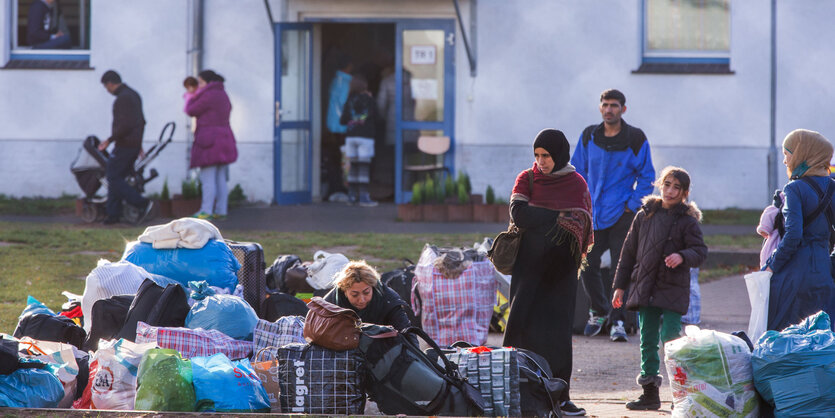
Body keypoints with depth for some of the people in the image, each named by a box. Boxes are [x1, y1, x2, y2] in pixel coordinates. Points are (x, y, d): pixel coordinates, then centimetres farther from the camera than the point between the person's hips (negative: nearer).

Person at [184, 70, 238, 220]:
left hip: (209, 141, -9)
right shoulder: (223, 95, 14)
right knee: (221, 179, 8)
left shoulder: (209, 96, -13)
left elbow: (192, 111, -8)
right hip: (224, 137, 9)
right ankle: (221, 211, 7)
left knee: (208, 178, -8)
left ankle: (206, 211, -10)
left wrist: (191, 99, 14)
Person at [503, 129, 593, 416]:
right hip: (530, 263, 0)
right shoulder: (527, 179, 7)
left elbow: (582, 223, -6)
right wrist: (558, 216, -12)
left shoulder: (577, 184, 6)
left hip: (561, 266, 0)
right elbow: (518, 214, -8)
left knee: (558, 328, -3)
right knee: (528, 326, -7)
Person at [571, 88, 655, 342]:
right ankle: (598, 312, 24)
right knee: (587, 266, 2)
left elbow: (646, 176, 2)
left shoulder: (635, 139, -3)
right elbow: (578, 171, 14)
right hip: (593, 214, 3)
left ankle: (617, 321, 1)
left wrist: (632, 205, -6)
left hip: (622, 215, -3)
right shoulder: (589, 137, 6)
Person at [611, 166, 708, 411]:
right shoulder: (645, 216, 10)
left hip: (673, 290, -5)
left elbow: (700, 251, -6)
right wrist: (620, 286, 12)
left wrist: (682, 256, -28)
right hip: (645, 288, 5)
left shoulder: (687, 221, -2)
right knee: (648, 342, 8)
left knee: (670, 339, -12)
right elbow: (629, 252, 14)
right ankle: (650, 393, 15)